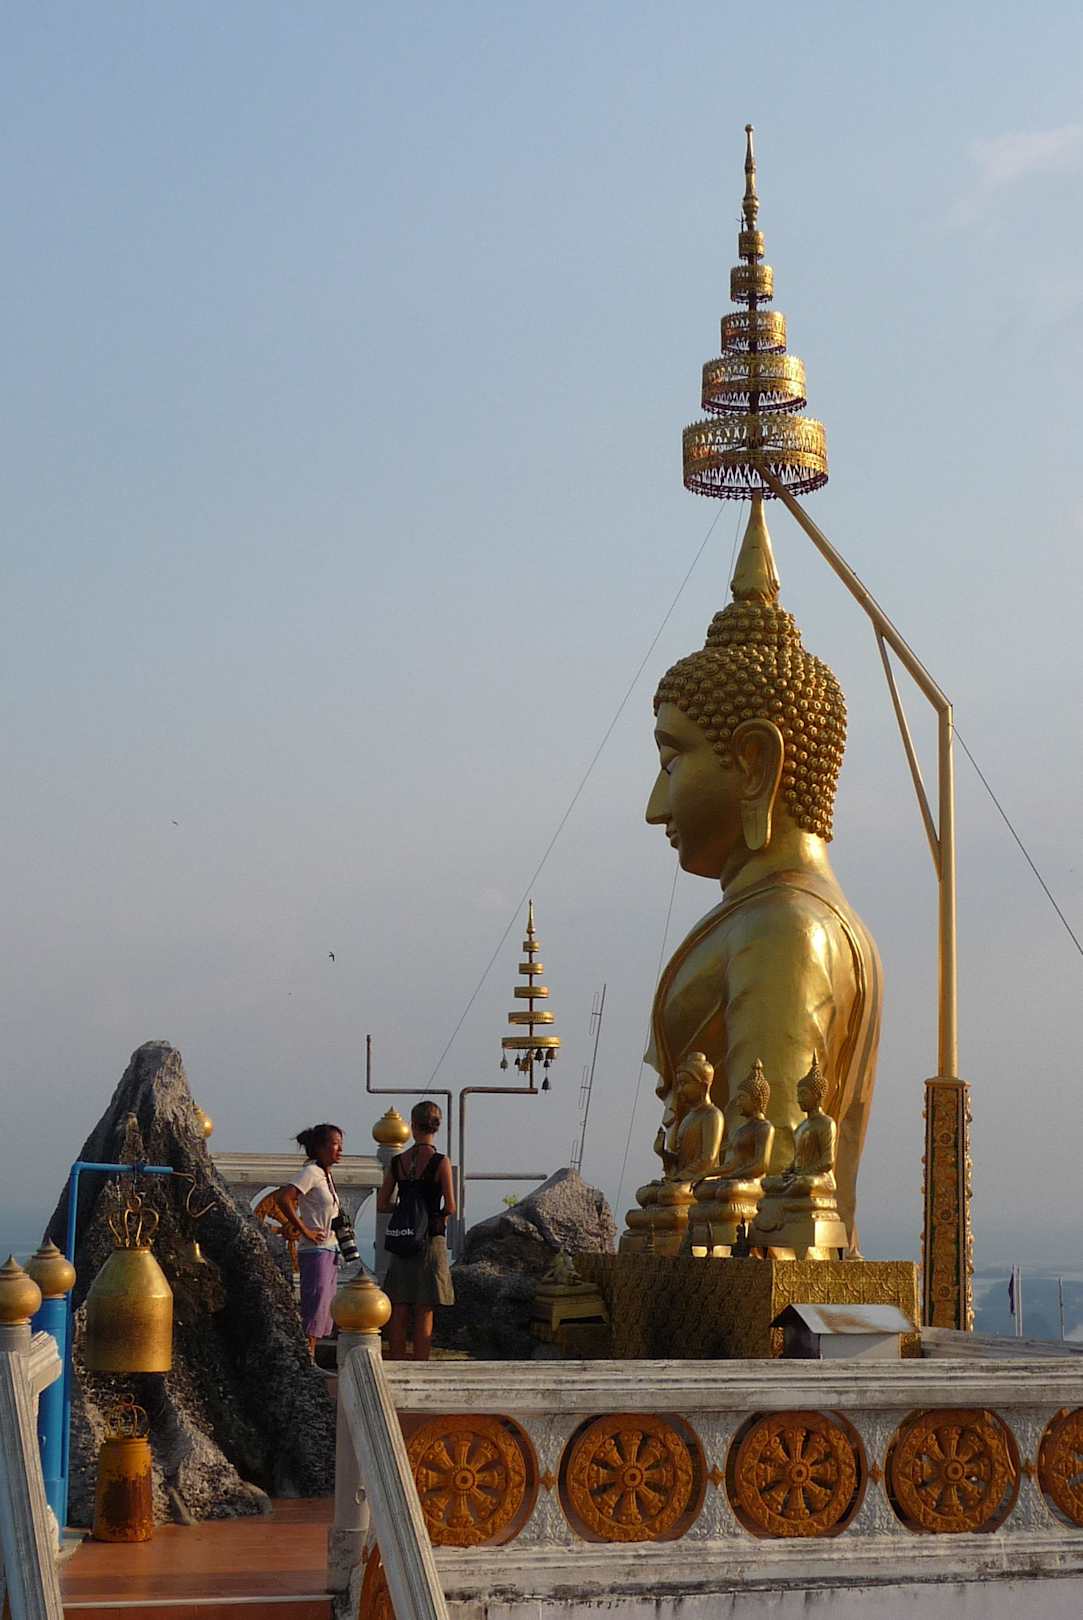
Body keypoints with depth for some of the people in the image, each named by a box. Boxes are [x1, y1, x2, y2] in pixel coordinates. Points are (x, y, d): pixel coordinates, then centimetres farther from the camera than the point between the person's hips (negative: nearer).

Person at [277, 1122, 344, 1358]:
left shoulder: (326, 1174, 14)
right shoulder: (311, 1172, -13)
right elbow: (283, 1198, -26)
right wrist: (305, 1230, -21)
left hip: (329, 1250, 9)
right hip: (316, 1251, -9)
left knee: (324, 1312, 11)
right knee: (314, 1311, -10)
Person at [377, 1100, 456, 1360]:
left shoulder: (397, 1162, 2)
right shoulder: (440, 1162, -10)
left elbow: (382, 1205, 5)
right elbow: (450, 1208, -11)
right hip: (431, 1241, -3)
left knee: (398, 1312, 8)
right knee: (424, 1313, 2)